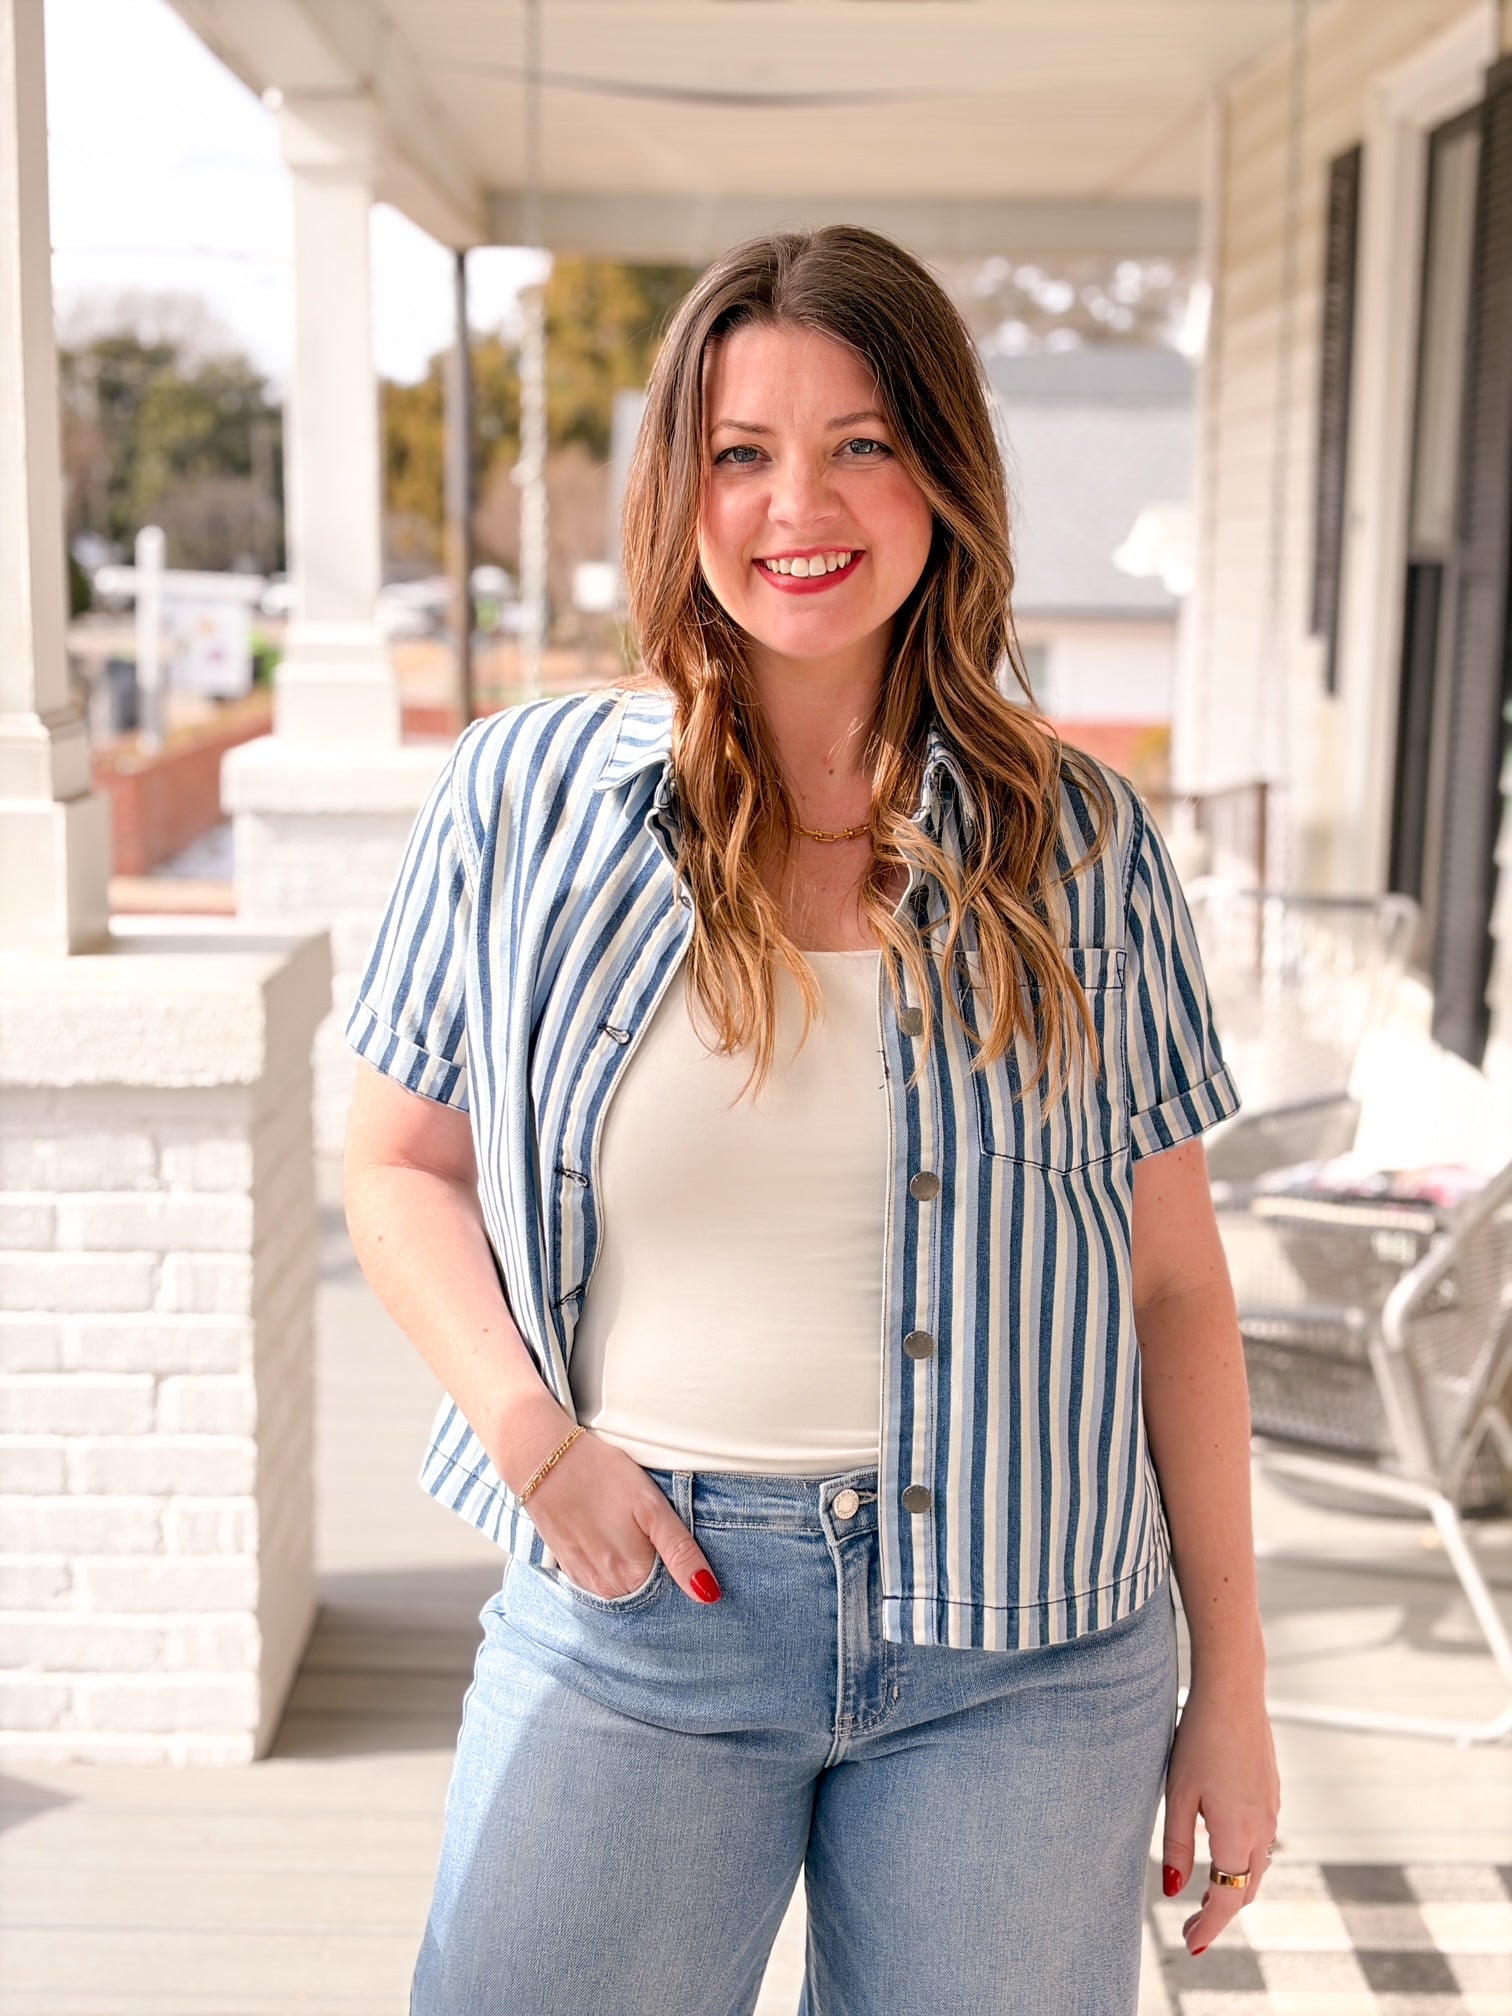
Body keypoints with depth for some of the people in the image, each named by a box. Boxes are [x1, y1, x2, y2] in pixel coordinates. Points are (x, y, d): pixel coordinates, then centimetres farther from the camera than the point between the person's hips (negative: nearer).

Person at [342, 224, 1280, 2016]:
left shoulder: (1081, 841, 0)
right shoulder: (523, 798, -1)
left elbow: (1171, 1278, 3)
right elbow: (400, 1162, 7)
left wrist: (1231, 1685, 5)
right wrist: (524, 1428, -10)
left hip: (1023, 1643, 1)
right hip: (630, 1602, 0)